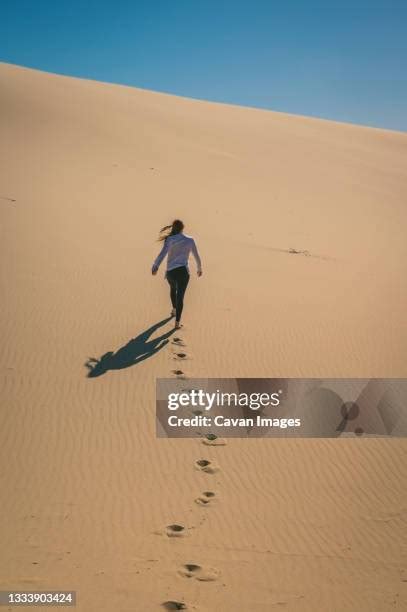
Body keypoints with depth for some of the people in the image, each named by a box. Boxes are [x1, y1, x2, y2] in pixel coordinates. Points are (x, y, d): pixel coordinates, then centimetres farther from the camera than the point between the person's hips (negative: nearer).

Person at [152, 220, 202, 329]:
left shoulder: (169, 239, -2)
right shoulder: (190, 240, 4)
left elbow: (162, 253, -17)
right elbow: (196, 255, 14)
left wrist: (155, 266, -20)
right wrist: (199, 268, 29)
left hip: (170, 271, 1)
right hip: (183, 271, -1)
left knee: (173, 289, 31)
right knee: (180, 296, -1)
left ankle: (174, 309, 39)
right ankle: (177, 322, -6)